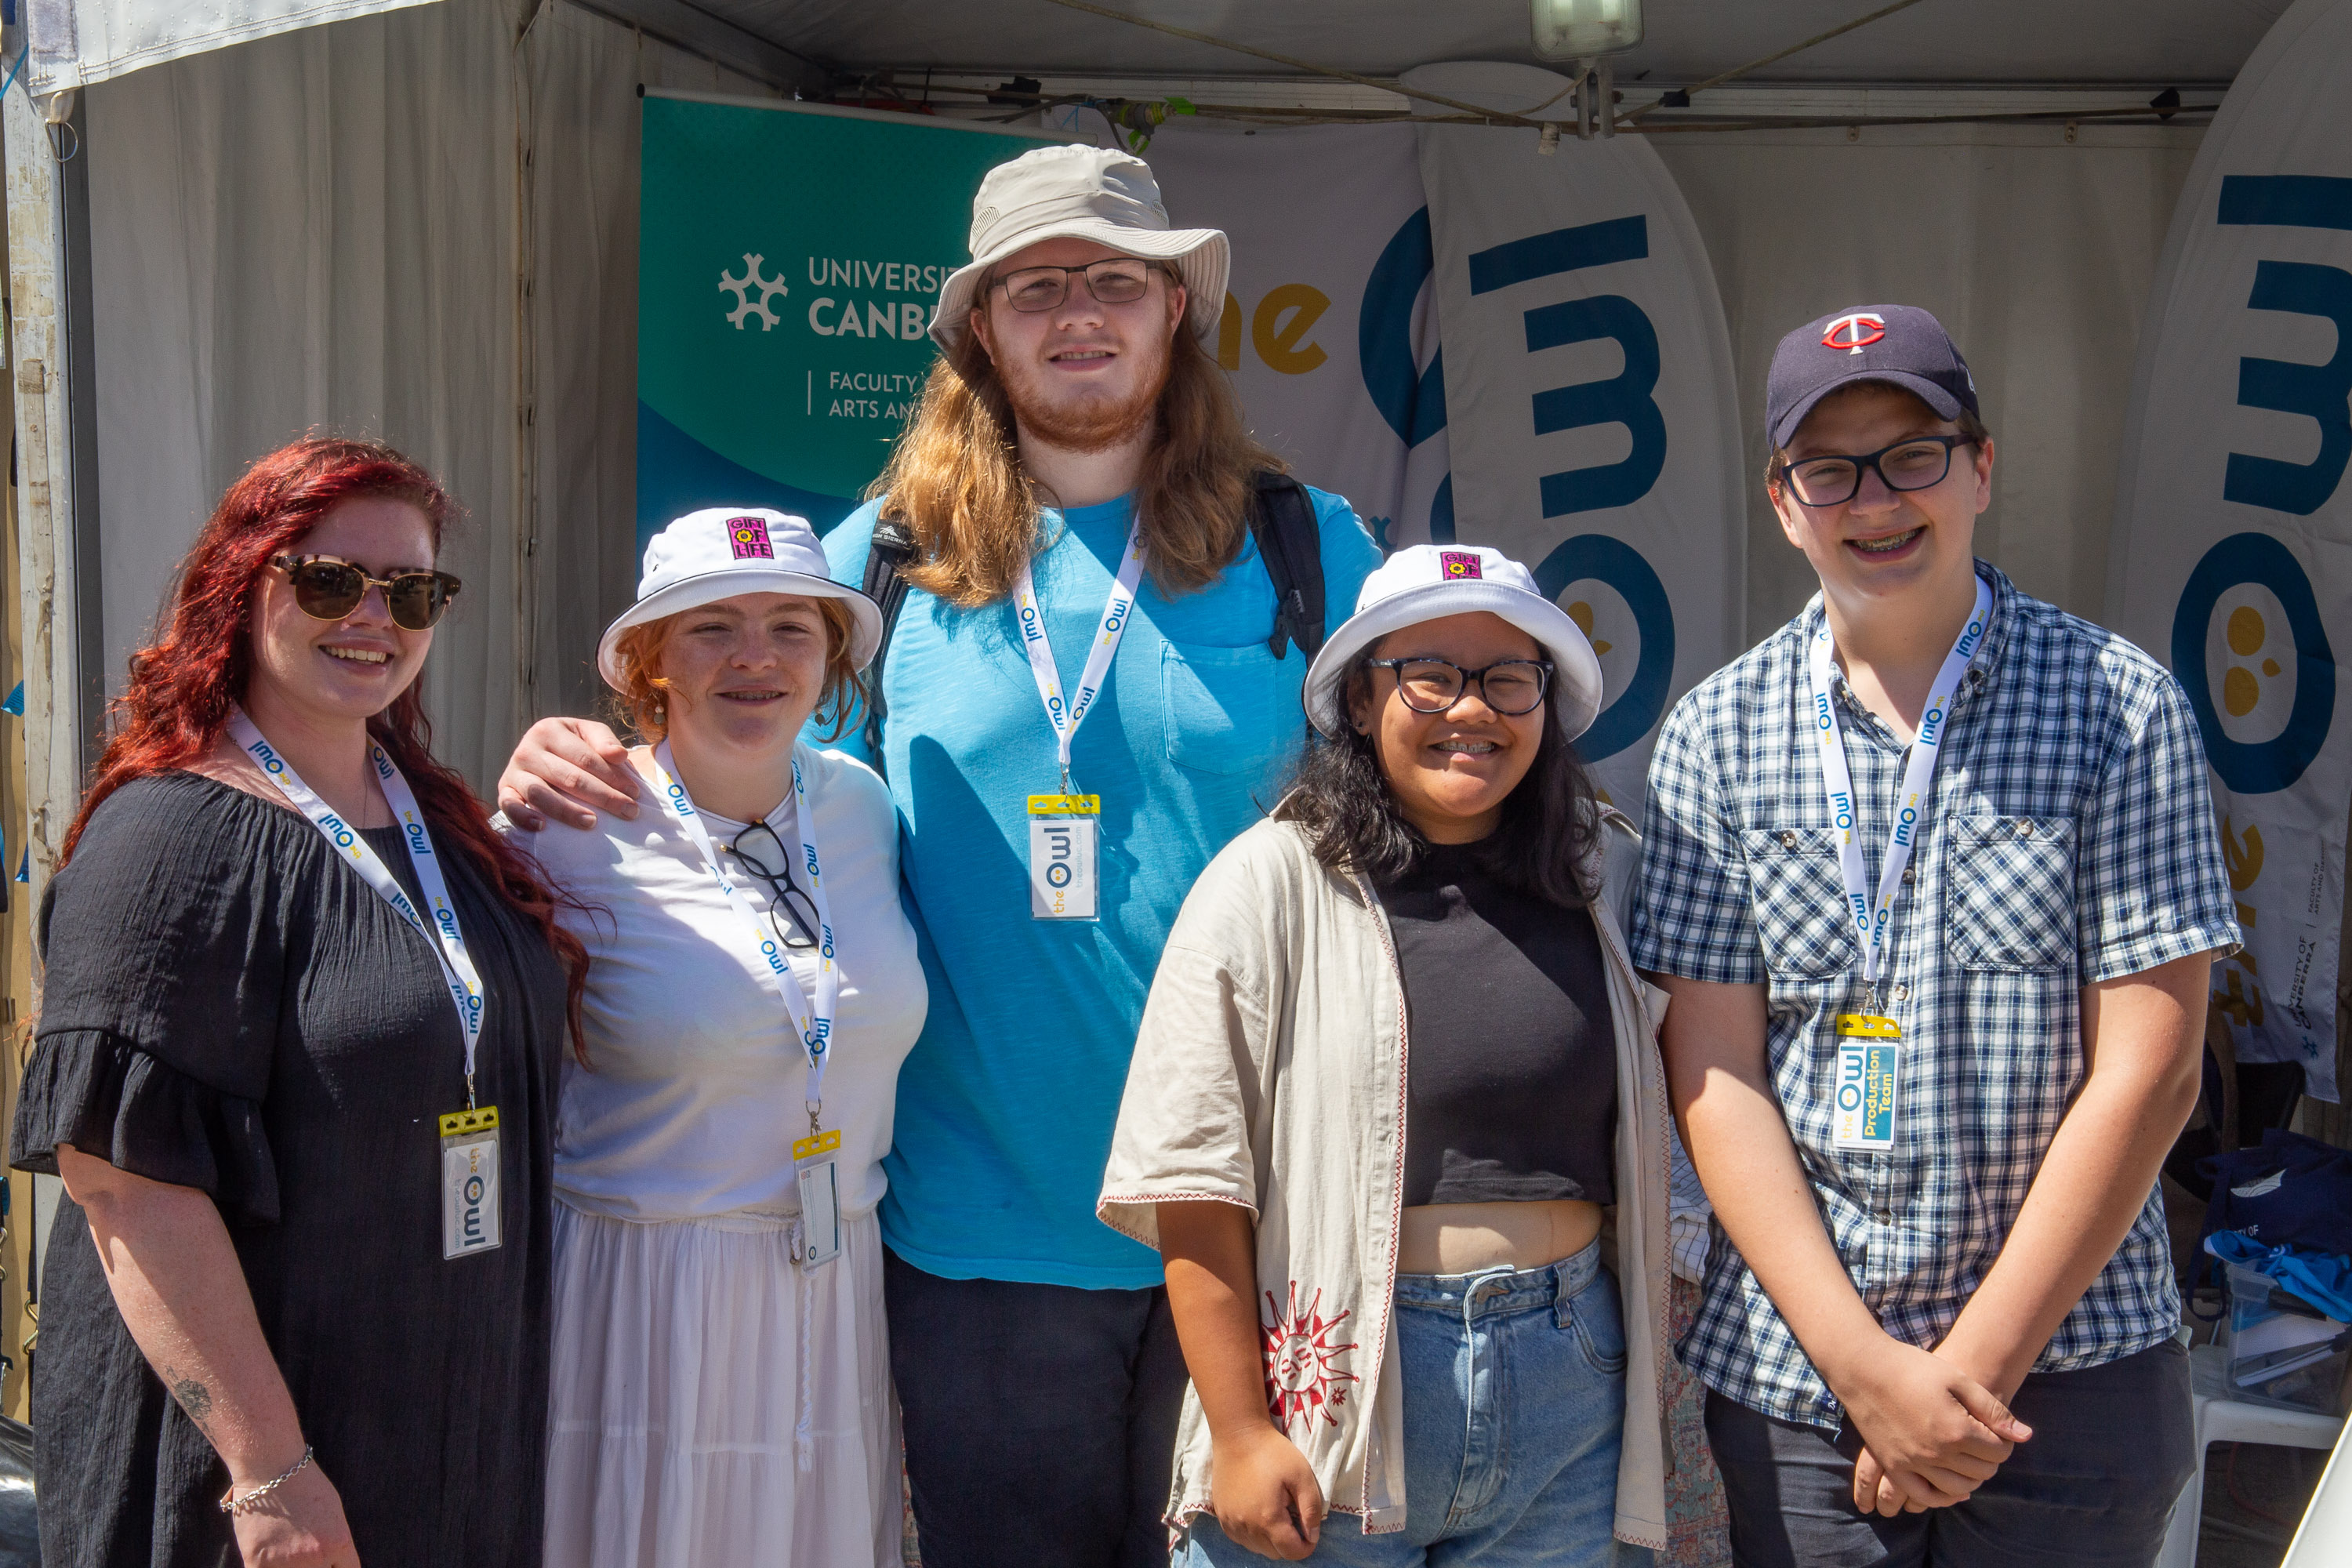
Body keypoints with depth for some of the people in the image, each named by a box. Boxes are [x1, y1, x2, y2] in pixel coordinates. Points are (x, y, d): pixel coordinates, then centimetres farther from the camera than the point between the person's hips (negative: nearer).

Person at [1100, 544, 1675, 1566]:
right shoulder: (1272, 882, -6)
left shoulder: (1580, 904, 10)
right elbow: (1194, 1183, -10)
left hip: (1566, 1402, 4)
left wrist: (1643, 1392, 13)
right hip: (1339, 1388, -4)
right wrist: (1242, 1435, -13)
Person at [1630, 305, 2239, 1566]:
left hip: (2072, 1364, -1)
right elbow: (1712, 1070, -3)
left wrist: (1980, 1362, -10)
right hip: (1789, 1368, 1)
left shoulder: (2120, 706, -4)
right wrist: (1865, 1363, -10)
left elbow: (2146, 1071, -8)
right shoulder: (1716, 734, 0)